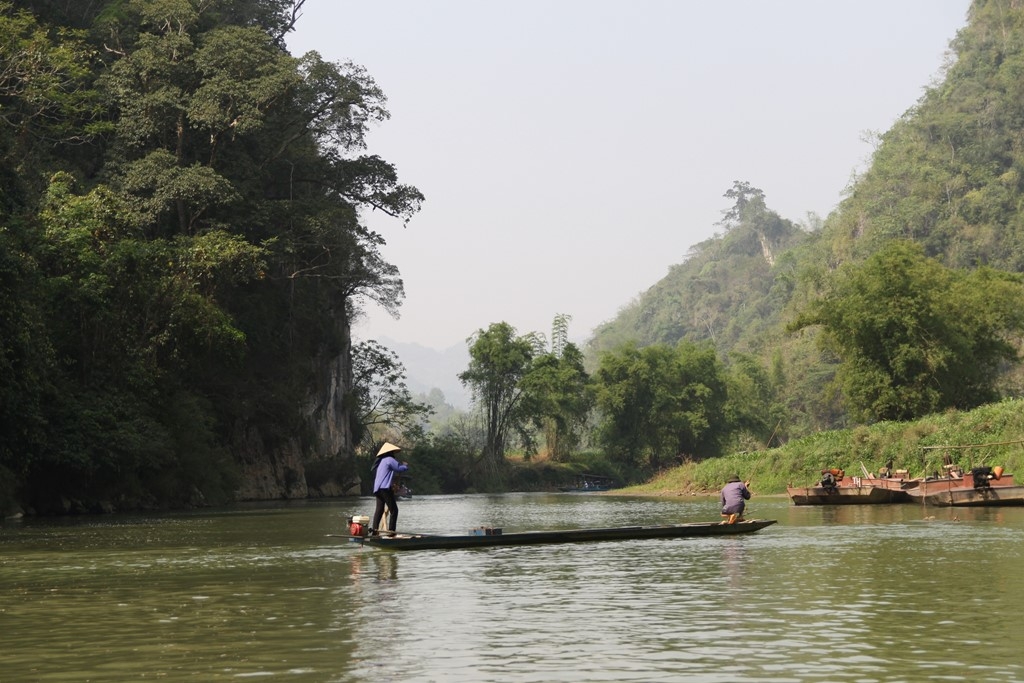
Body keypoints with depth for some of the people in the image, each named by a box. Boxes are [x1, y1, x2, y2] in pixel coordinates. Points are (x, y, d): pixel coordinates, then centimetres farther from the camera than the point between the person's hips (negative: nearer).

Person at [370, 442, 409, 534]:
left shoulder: (380, 461, 23)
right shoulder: (390, 459, -5)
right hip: (385, 488, -9)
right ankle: (391, 530, -10)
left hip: (377, 488, 9)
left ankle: (374, 529, -7)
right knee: (393, 510, -4)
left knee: (379, 509, 6)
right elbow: (400, 468, -7)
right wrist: (406, 465, 16)